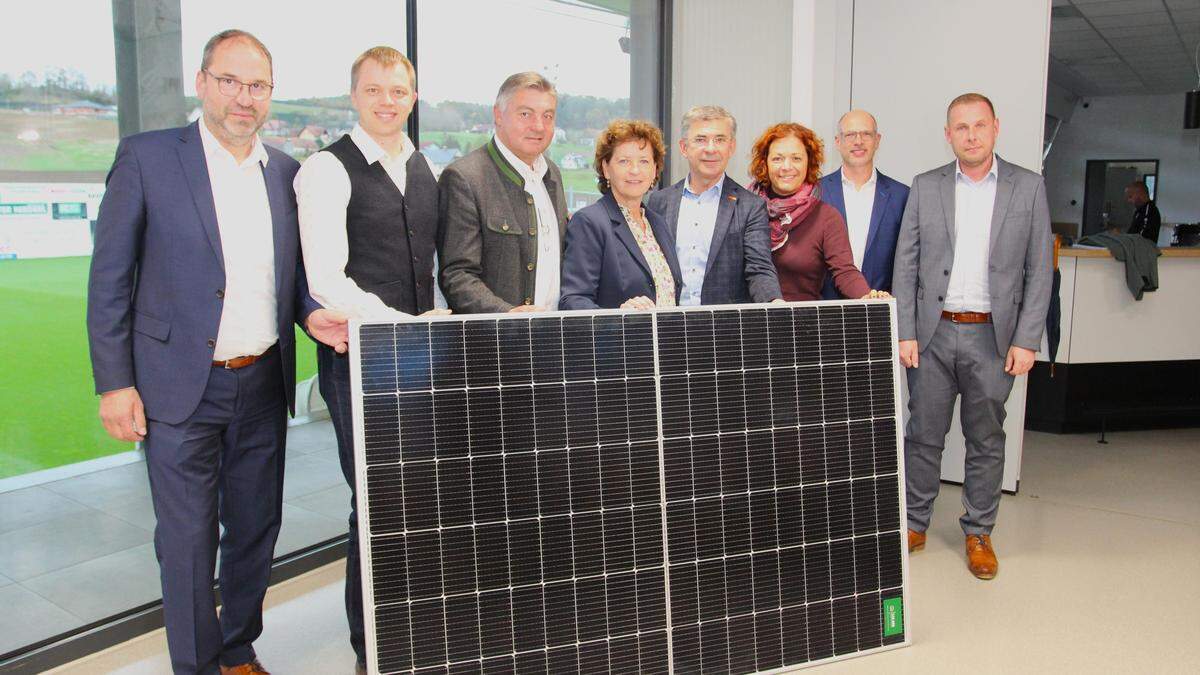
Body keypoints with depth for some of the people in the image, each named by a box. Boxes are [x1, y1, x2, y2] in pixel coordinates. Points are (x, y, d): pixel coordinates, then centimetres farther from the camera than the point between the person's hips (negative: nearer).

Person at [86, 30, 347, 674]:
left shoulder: (284, 170, 7)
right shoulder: (146, 157, -6)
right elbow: (109, 279, -4)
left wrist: (309, 312, -6)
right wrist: (114, 383, -7)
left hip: (264, 385, 4)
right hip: (182, 388, -4)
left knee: (256, 528, 15)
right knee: (187, 540, 6)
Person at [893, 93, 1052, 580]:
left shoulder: (1028, 187, 2)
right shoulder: (925, 188, 4)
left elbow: (1039, 270, 1)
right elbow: (906, 266, 2)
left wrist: (1026, 340, -5)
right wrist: (905, 334, -4)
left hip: (993, 336, 0)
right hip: (933, 333, 1)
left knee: (986, 440, 10)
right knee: (924, 435, 8)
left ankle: (979, 533, 25)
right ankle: (915, 524, 23)